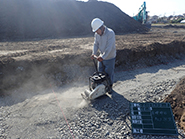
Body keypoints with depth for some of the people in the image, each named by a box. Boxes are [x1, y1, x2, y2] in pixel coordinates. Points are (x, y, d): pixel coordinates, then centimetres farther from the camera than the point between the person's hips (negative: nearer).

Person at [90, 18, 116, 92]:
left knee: (109, 73, 8)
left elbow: (109, 47, -29)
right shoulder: (97, 34, -3)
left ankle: (110, 87, 30)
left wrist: (103, 57, -33)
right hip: (101, 57, 6)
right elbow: (96, 44, 1)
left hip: (110, 58, -6)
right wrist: (94, 53, -14)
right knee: (100, 72, 15)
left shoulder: (110, 33, -24)